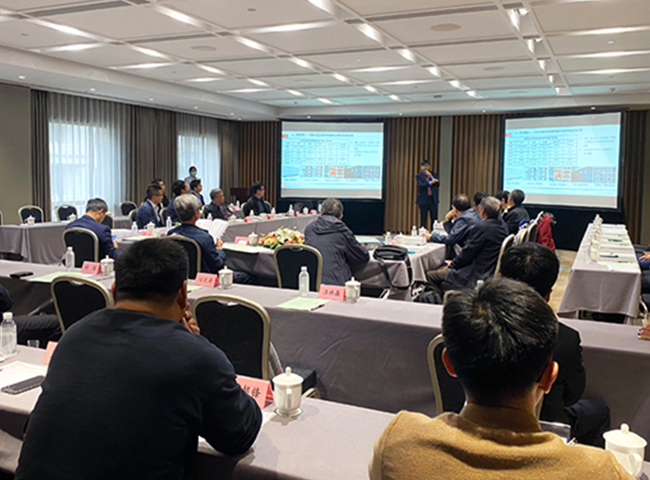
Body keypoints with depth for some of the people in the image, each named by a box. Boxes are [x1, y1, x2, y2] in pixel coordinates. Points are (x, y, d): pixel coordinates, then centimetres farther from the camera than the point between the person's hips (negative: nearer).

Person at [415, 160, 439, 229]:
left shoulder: (432, 174, 11)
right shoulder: (418, 176, 1)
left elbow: (438, 185, 3)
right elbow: (420, 185, -15)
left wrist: (431, 177, -9)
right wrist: (430, 182, -28)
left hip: (433, 199, 3)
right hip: (423, 200, -3)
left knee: (435, 218, 1)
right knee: (423, 219, 1)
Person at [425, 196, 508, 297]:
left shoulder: (482, 227, -23)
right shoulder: (502, 225, 6)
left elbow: (468, 253, -17)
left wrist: (452, 265, 0)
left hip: (475, 276, -11)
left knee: (430, 276, -6)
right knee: (441, 269, 24)